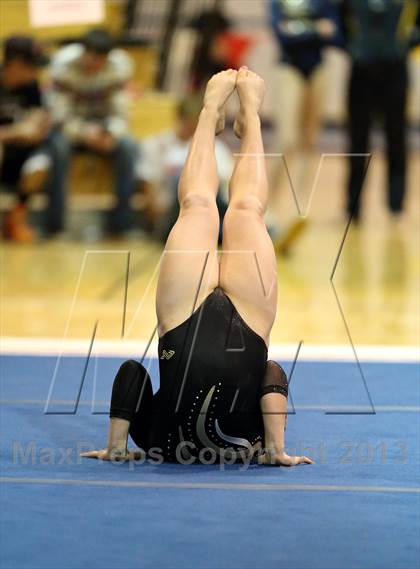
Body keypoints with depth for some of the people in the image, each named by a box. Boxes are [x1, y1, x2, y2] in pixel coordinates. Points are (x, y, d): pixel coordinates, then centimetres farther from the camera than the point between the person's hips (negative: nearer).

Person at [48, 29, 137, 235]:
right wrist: (83, 133, -38)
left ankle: (121, 222, -20)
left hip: (103, 127, 2)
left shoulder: (121, 64, -14)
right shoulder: (63, 63, -20)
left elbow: (119, 112, -13)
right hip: (72, 126, -2)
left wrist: (112, 133, -34)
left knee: (128, 147, -28)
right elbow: (60, 115, -20)